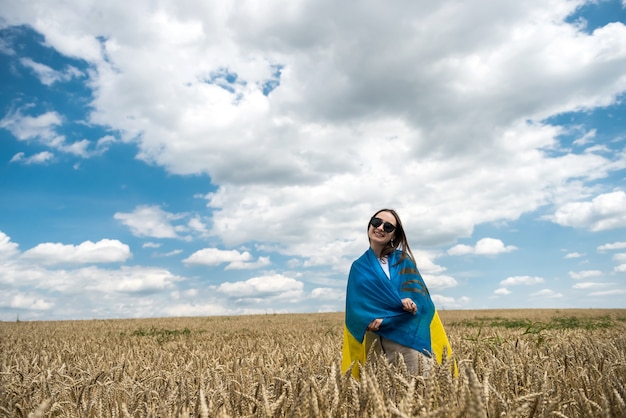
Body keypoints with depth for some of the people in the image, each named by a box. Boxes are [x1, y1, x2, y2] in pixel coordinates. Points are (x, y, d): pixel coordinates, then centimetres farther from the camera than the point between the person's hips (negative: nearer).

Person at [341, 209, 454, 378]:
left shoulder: (403, 260, 7)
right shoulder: (359, 267, 9)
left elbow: (420, 297, -2)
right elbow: (355, 307, -2)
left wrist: (385, 319, -16)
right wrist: (401, 303, -17)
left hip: (409, 338, 0)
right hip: (376, 342, 1)